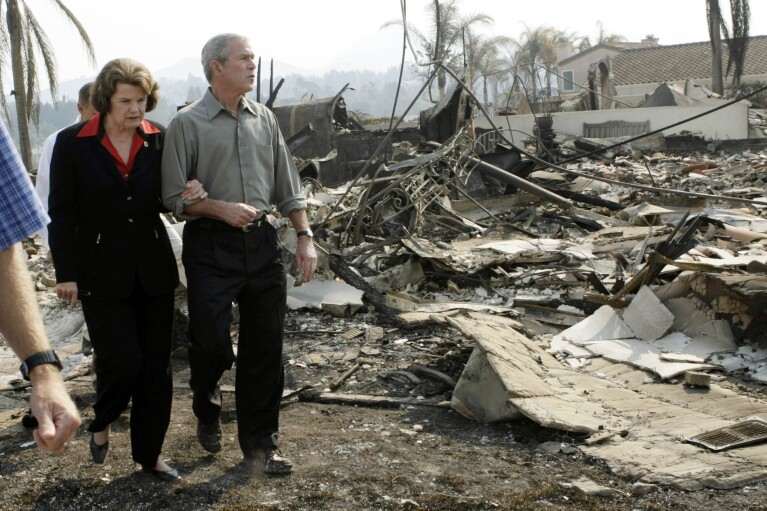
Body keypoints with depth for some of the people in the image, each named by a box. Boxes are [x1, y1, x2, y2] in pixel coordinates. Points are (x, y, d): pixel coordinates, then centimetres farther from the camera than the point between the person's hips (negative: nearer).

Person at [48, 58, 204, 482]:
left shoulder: (159, 139, 2)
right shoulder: (73, 142, -5)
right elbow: (61, 213, -4)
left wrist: (184, 195, -10)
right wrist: (65, 273, -7)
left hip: (153, 268, 3)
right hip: (101, 270, -3)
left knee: (156, 366, 7)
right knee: (121, 360, -7)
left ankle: (148, 454, 23)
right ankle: (101, 423, 27)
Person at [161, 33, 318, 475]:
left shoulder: (264, 118, 10)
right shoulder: (188, 123, -4)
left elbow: (288, 184, 13)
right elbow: (174, 197, -4)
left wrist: (305, 237, 5)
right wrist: (221, 209, -17)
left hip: (262, 243, 4)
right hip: (211, 247, -4)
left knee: (265, 347, 6)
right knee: (210, 343, 1)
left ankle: (259, 444, 19)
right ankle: (208, 412, 34)